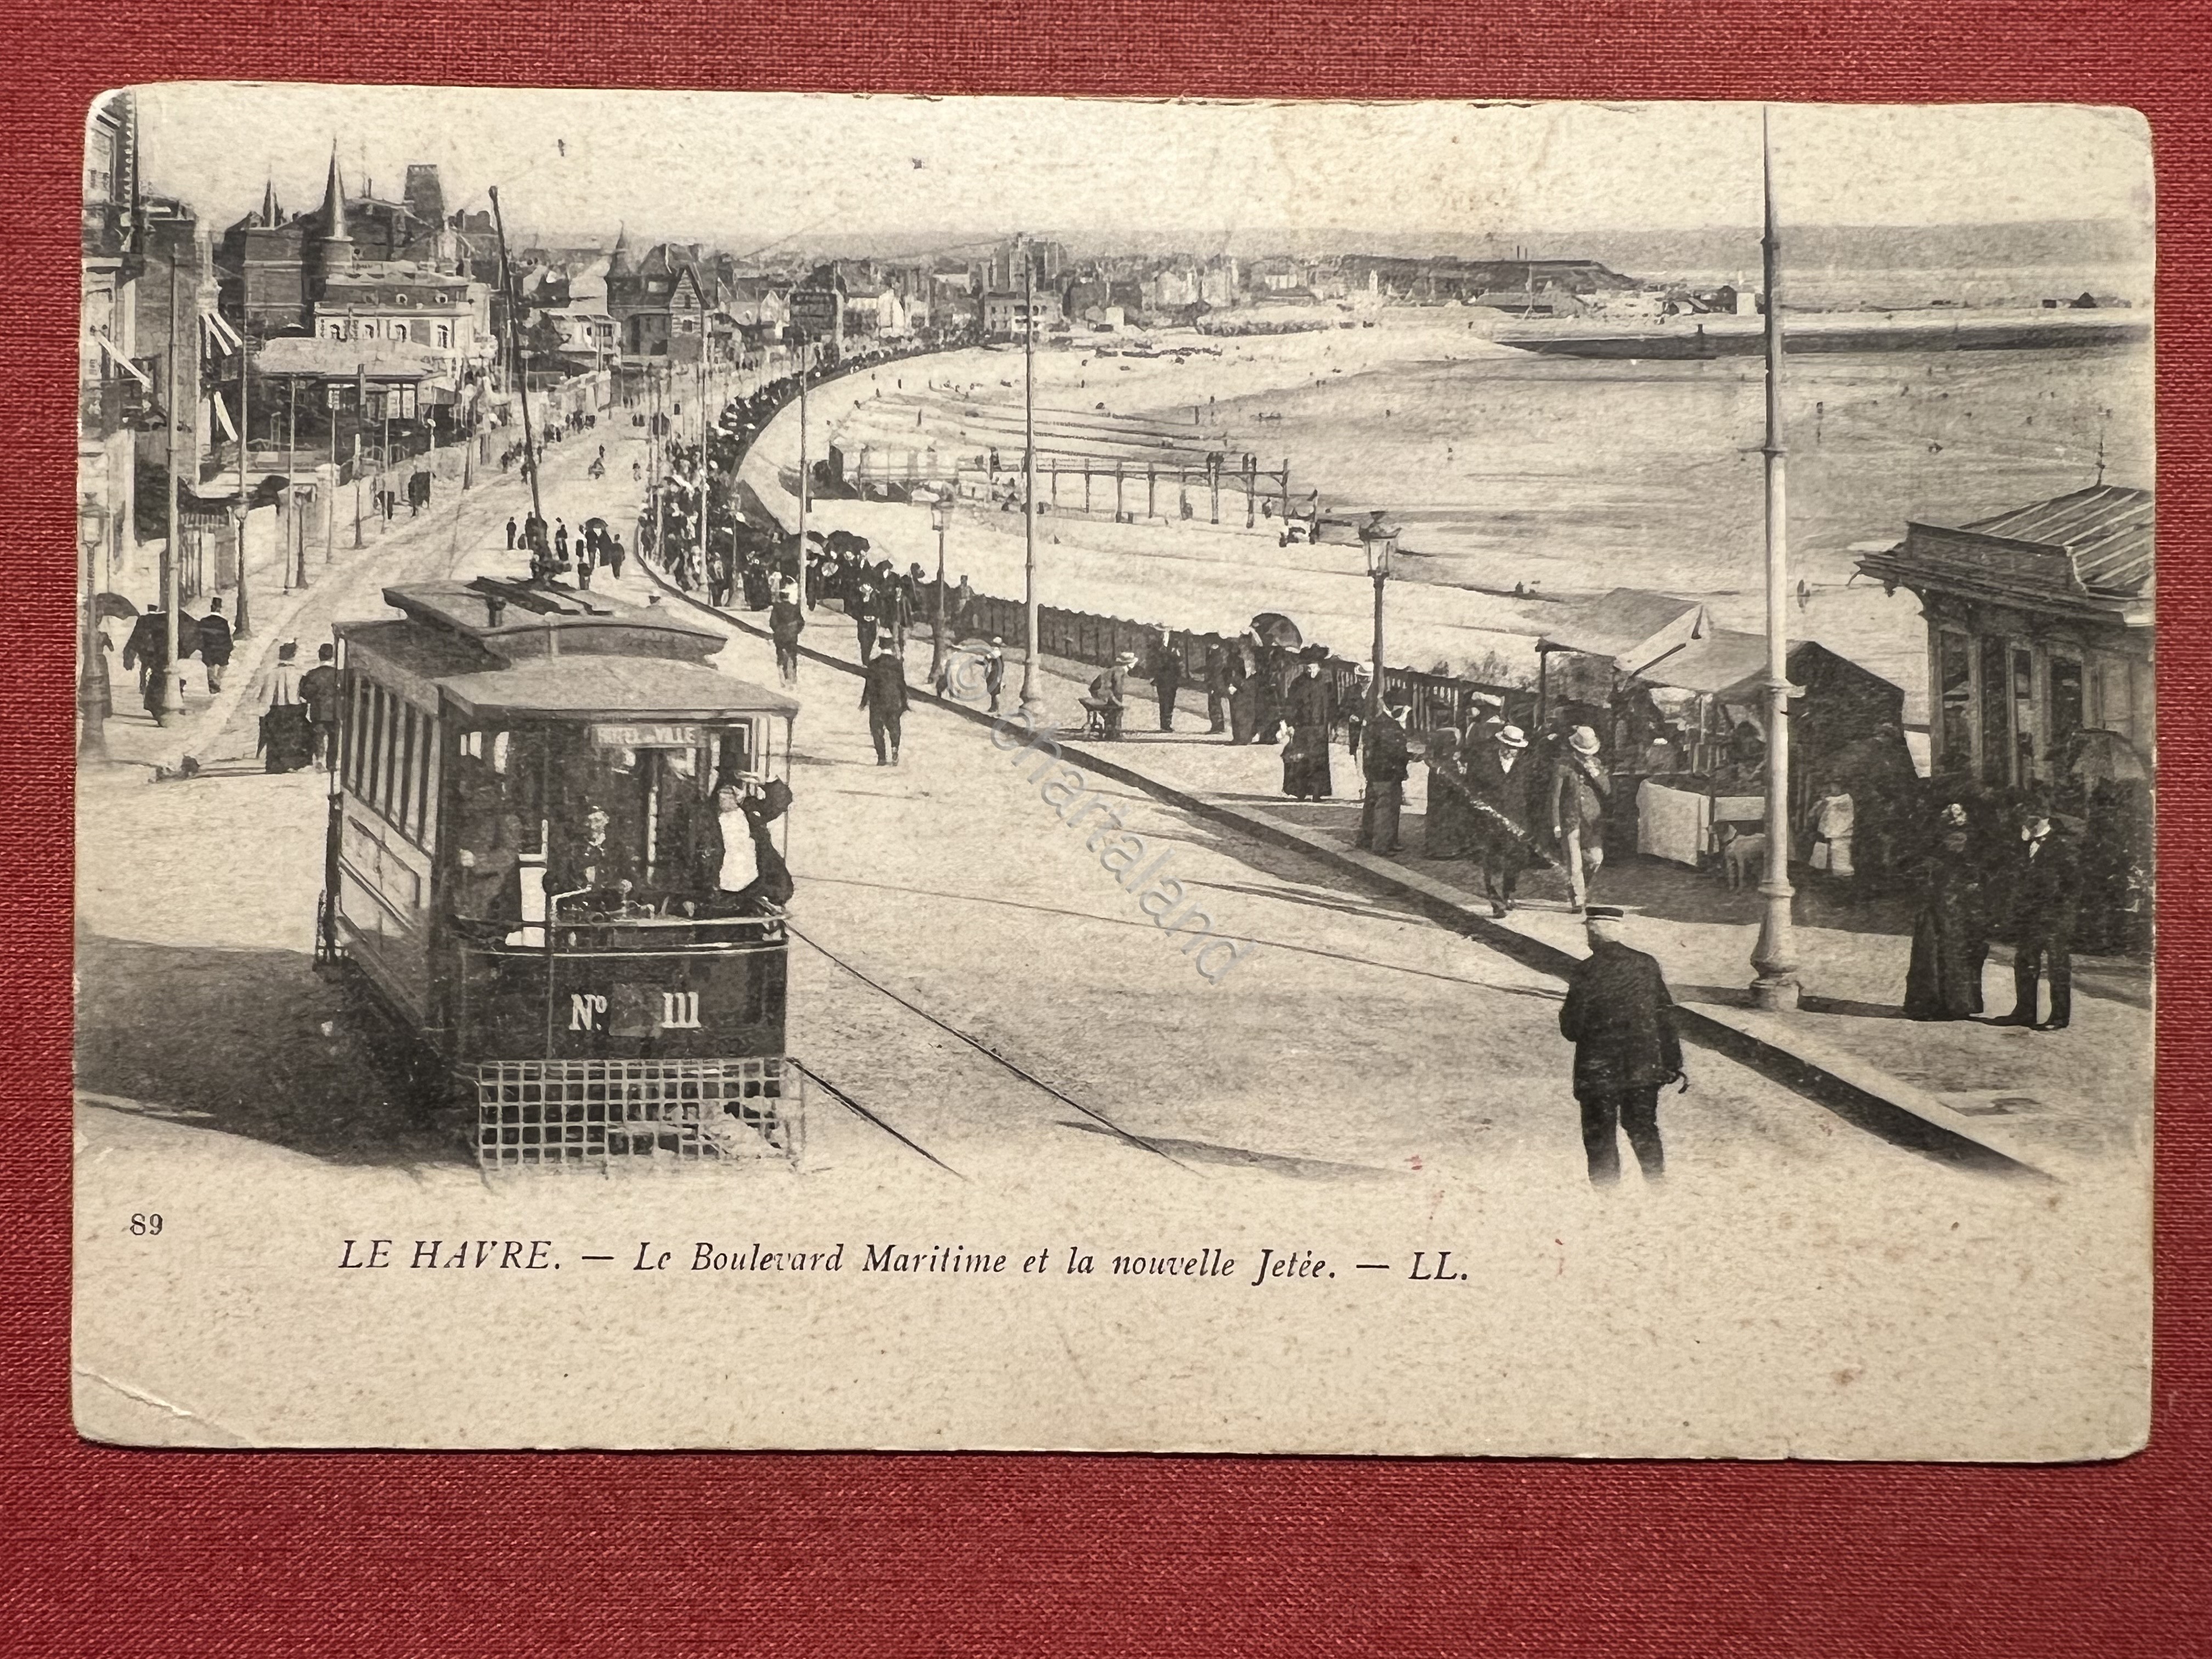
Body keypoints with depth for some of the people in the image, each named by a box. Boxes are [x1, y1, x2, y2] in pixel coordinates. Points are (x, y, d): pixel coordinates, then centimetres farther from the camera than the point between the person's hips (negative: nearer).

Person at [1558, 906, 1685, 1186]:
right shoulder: (1646, 965, -1)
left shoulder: (1586, 971, -15)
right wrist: (1674, 1063, 11)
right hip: (1645, 1067, 4)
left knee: (1601, 1138, 8)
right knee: (1644, 1129, 19)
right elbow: (1666, 1018, 4)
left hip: (1599, 1072, -4)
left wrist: (1565, 1015, 11)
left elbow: (1572, 1029, -12)